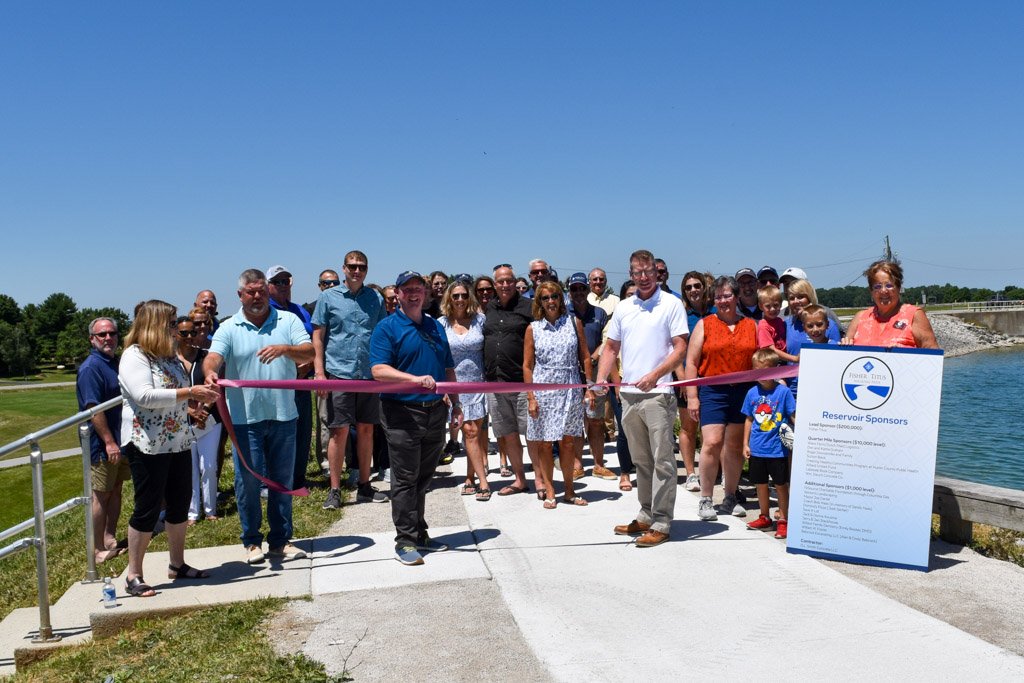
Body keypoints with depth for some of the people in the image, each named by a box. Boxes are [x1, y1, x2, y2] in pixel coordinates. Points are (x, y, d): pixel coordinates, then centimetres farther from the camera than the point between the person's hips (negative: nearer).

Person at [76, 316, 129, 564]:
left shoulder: (116, 363, 11)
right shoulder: (91, 367, -15)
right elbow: (93, 408, -21)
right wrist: (109, 441, -24)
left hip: (121, 440, 8)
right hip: (103, 444, -8)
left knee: (116, 489, 14)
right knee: (101, 495, 0)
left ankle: (111, 540, 24)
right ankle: (99, 550, 9)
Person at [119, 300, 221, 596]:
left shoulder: (169, 356, 13)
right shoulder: (133, 356, -12)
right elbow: (144, 396, -26)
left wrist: (202, 395, 5)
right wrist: (189, 393, -26)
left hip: (178, 443, 8)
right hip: (148, 447, -8)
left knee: (180, 504, 13)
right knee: (148, 509, -1)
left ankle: (177, 564, 27)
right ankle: (133, 575, 12)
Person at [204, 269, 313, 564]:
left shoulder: (288, 321, 4)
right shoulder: (229, 329, 3)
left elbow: (309, 353, -8)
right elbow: (213, 357, -14)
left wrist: (284, 348, -28)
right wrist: (210, 372, -37)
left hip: (283, 415, 1)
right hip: (245, 417, -1)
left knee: (282, 479, 9)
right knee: (248, 480, 5)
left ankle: (280, 540, 22)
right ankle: (252, 541, 21)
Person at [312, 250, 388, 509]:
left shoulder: (375, 299, 9)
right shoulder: (328, 297, 2)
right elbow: (317, 337, 1)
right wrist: (319, 371, -7)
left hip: (369, 374, 3)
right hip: (339, 373, -3)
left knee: (366, 429, 9)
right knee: (340, 430, -3)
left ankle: (364, 486, 21)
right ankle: (334, 490, 7)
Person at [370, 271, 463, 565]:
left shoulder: (435, 327, 16)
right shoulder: (387, 328, -4)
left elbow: (448, 369, 21)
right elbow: (378, 370, -15)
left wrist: (456, 403, 15)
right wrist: (415, 379, -26)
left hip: (435, 411, 6)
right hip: (403, 412, -6)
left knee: (423, 477, 14)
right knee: (405, 479, -2)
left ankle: (419, 534, 25)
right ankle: (405, 540, 6)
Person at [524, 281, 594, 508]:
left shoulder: (574, 323, 5)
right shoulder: (533, 328, 2)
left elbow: (585, 357, 6)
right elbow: (527, 365, 2)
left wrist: (589, 388, 1)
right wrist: (530, 397, -5)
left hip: (570, 388, 1)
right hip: (543, 388, -1)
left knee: (568, 441, 6)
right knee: (544, 442, 3)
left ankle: (569, 491, 18)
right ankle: (549, 491, 14)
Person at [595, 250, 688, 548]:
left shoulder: (671, 304, -2)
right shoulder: (623, 307, 14)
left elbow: (680, 348, -8)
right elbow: (611, 347, 18)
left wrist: (655, 375, -20)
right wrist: (601, 377, 3)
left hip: (658, 394, -6)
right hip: (628, 394, 6)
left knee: (662, 461, -2)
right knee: (640, 460, 15)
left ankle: (661, 524, 4)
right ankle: (646, 516, 26)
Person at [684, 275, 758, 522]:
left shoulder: (751, 326, 11)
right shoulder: (704, 325, 4)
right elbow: (691, 363, 1)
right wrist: (692, 396, -6)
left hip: (743, 392, 3)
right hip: (712, 392, -2)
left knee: (735, 446, 9)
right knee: (712, 443, -11)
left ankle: (730, 498, 22)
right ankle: (705, 499, 1)